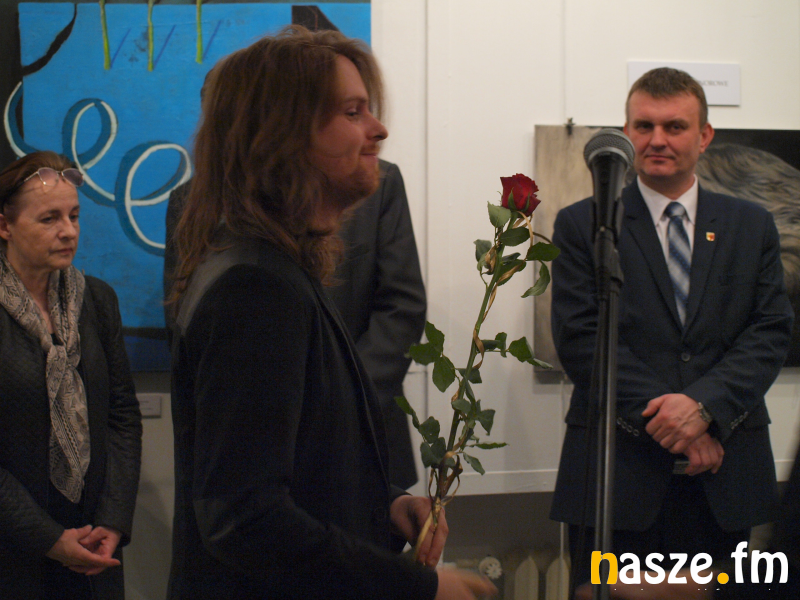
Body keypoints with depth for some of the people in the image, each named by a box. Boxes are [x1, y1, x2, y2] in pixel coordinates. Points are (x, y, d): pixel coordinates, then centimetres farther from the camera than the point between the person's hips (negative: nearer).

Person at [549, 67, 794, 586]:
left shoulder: (752, 226, 12)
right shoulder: (583, 225, 4)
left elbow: (771, 331, 3)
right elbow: (581, 338, -5)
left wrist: (705, 406, -14)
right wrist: (666, 420, -14)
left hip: (725, 478, 3)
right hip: (617, 471, -2)